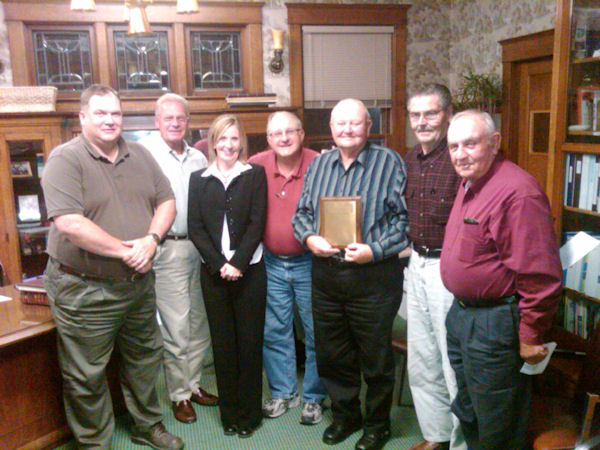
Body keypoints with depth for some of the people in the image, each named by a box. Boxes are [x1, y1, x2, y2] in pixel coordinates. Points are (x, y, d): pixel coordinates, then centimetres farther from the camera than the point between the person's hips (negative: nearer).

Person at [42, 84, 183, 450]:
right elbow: (68, 223, -24)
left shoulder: (139, 155, 7)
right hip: (85, 290, -6)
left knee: (145, 360, 21)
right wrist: (124, 251, -20)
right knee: (87, 377, 8)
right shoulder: (66, 159, -13)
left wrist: (152, 238, -14)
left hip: (139, 282, 6)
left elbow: (166, 201, 5)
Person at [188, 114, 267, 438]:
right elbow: (195, 228, 1)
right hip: (213, 272, 2)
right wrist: (219, 265, -10)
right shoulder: (199, 179, 8)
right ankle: (229, 412, 21)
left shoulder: (255, 175, 4)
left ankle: (249, 413, 18)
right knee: (222, 342, 7)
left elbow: (256, 223, -4)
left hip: (250, 269, -1)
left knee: (250, 340, 4)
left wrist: (238, 263, -13)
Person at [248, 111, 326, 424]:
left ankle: (313, 397, 25)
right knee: (274, 331, 13)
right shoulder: (256, 166, -2)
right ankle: (283, 392, 31)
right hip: (271, 262, 3)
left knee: (315, 332, 7)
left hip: (309, 261, -3)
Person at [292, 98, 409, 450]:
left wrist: (375, 250, -19)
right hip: (325, 273, 5)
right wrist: (309, 238, -6)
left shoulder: (389, 163, -4)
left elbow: (404, 218, -8)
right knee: (331, 355, 17)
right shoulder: (319, 165, 11)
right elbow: (302, 212, 14)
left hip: (374, 277, -4)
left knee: (376, 358, 8)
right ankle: (345, 414, 39)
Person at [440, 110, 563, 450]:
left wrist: (531, 338, -18)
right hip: (462, 314, 10)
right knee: (468, 413, 26)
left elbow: (541, 275, -25)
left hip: (494, 324, -10)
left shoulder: (517, 192, -24)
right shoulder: (470, 184, 9)